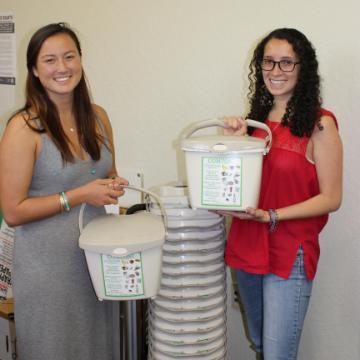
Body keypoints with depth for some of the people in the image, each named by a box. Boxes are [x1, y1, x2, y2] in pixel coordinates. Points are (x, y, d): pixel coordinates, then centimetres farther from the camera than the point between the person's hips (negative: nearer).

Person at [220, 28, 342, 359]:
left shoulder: (319, 124, -10)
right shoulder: (256, 118, 7)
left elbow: (331, 198, -10)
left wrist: (271, 216, -20)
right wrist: (237, 141, -5)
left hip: (290, 254, -6)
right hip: (246, 247, 6)